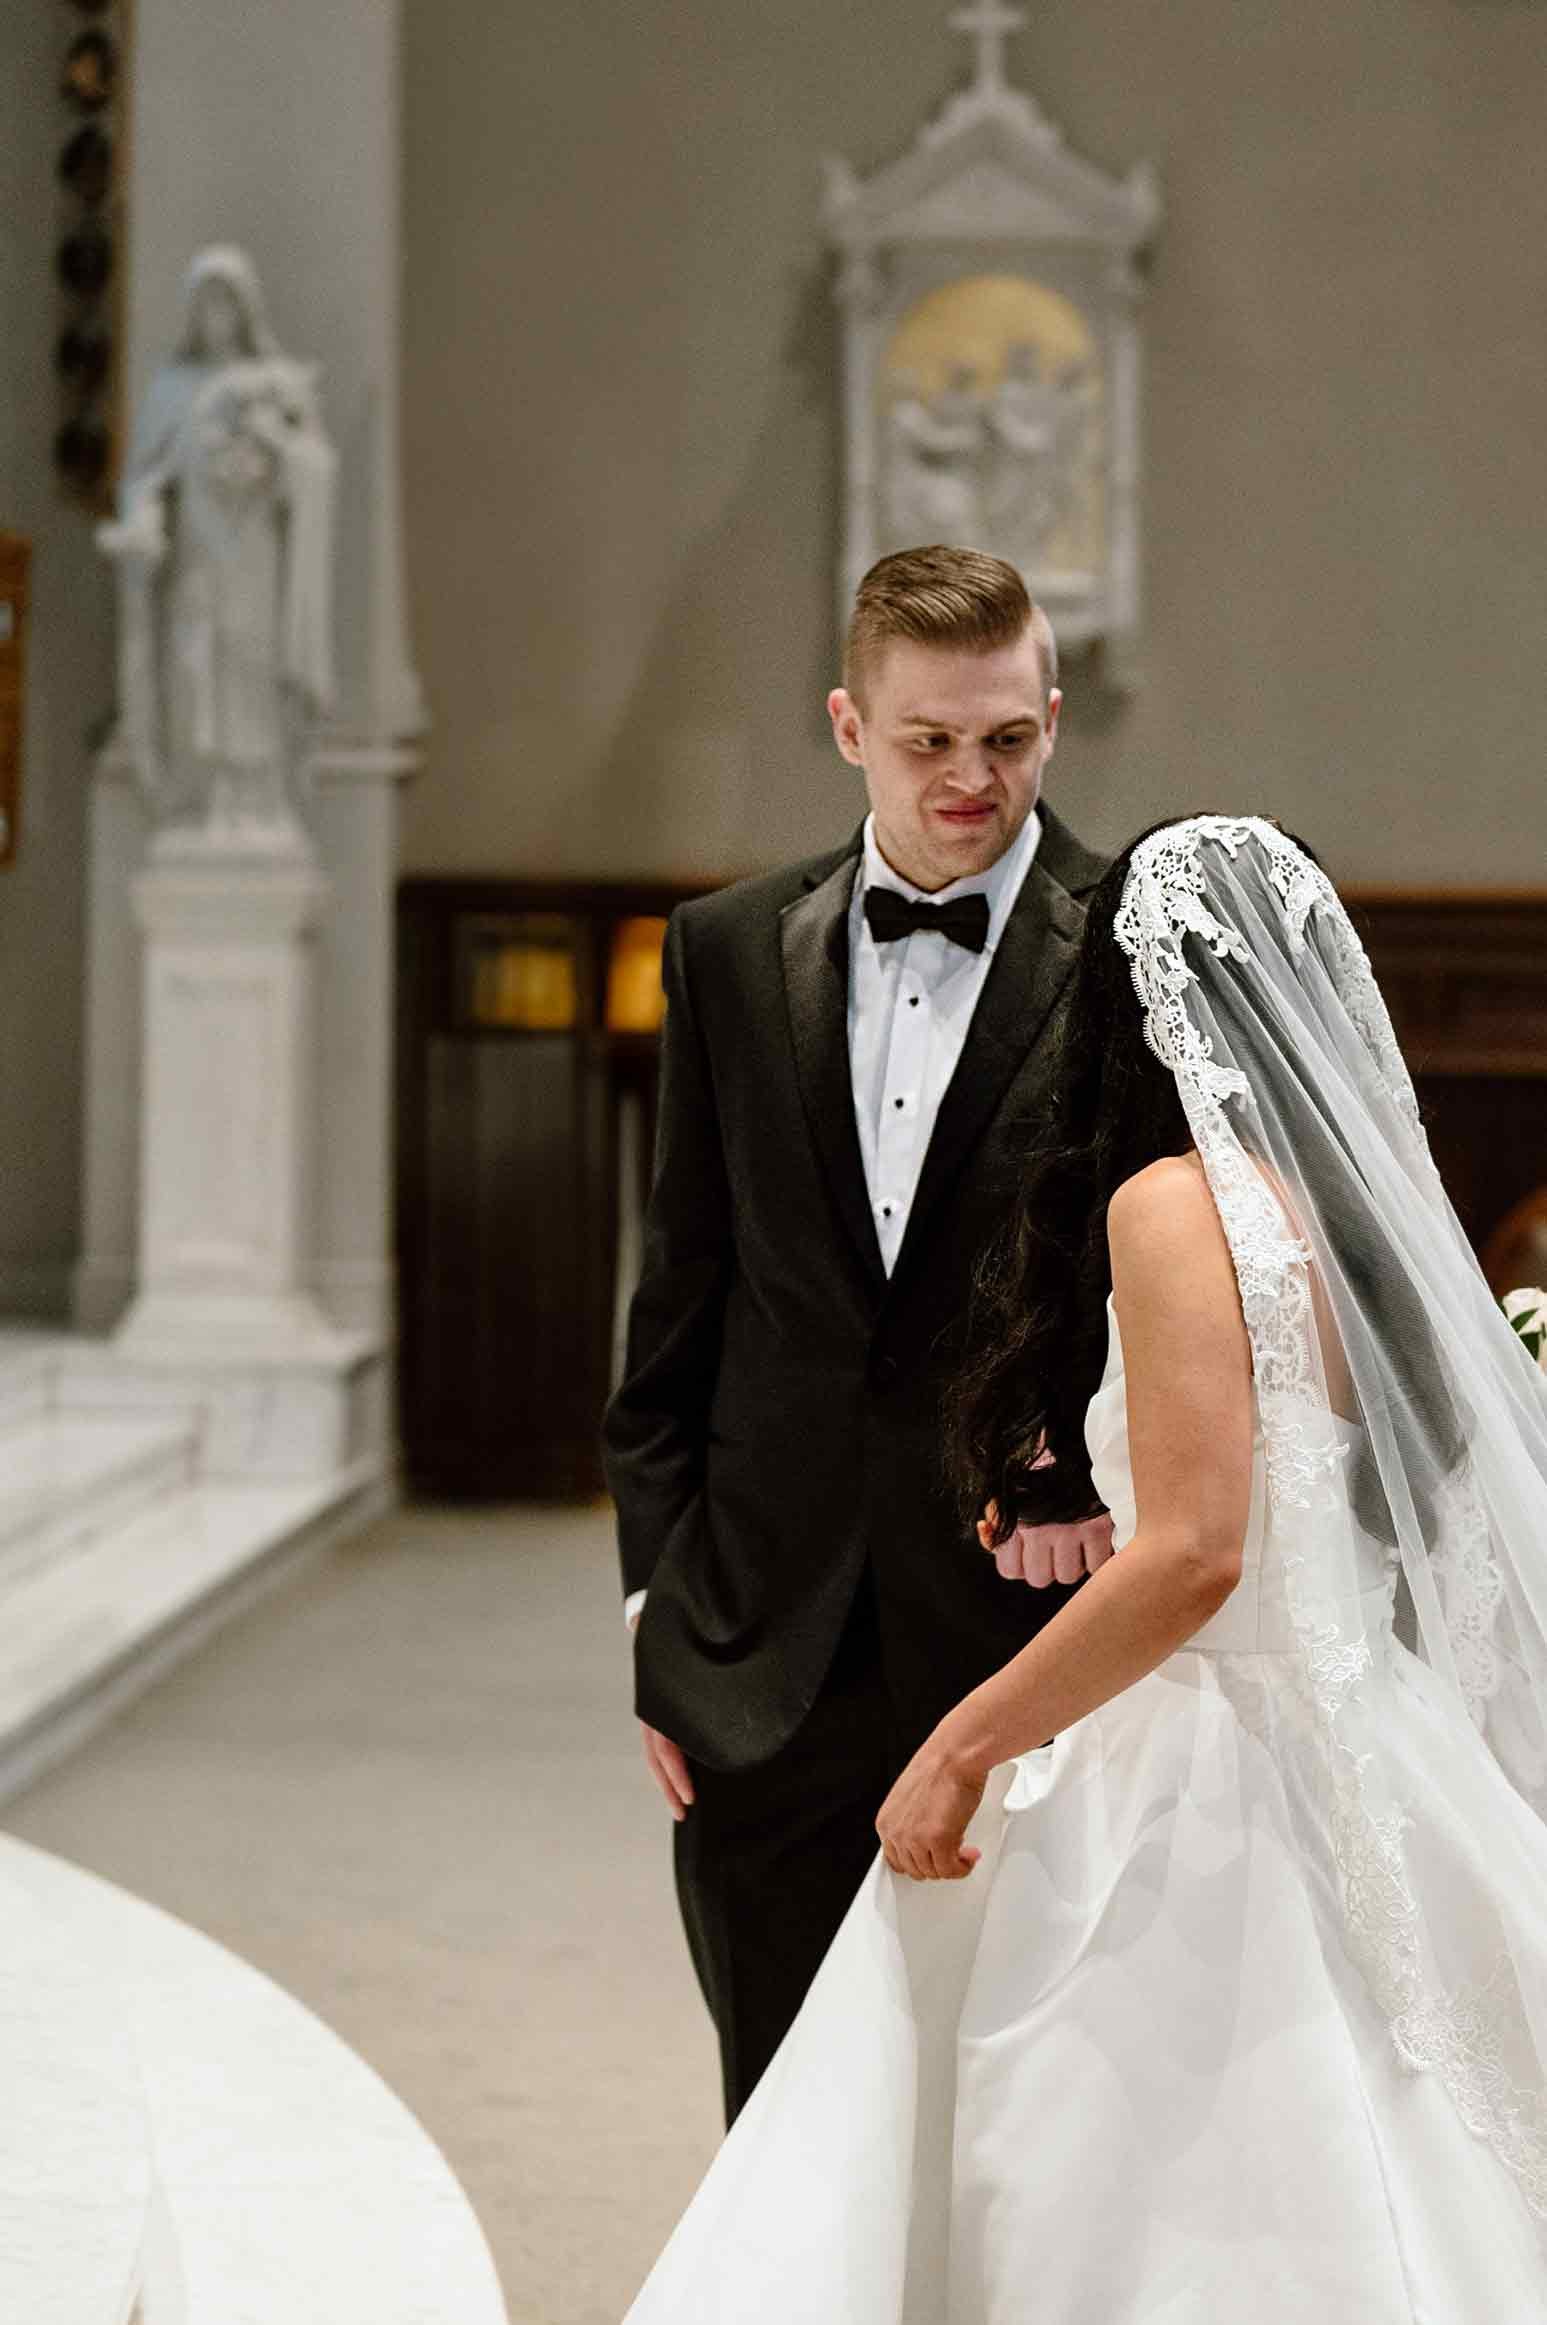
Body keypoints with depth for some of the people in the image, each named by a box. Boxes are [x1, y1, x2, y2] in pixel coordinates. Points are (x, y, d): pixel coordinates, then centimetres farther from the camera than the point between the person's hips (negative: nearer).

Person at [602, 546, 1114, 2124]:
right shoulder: (730, 953, 7)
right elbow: (681, 1294, 10)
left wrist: (1095, 1473, -17)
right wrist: (658, 1596, 8)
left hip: (1031, 1632, -3)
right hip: (769, 1661, 3)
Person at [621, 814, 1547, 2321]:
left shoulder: (1177, 1202, -14)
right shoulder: (1369, 1198, 10)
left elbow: (1192, 1559, -21)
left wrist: (965, 1748, -12)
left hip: (1195, 1799, -8)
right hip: (1352, 1784, 8)